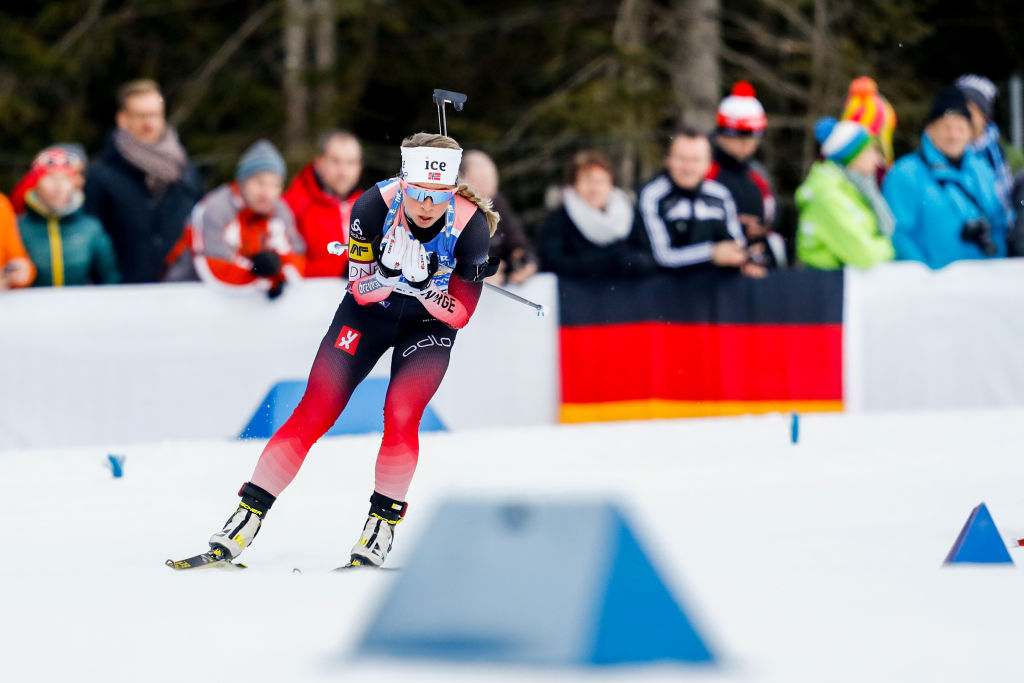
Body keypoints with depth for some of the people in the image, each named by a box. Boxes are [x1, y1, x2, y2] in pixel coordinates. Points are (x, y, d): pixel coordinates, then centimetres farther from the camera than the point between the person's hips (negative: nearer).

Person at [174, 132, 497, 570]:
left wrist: (420, 285, -39)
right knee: (314, 413, -9)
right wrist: (400, 276, -40)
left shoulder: (471, 225, -27)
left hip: (429, 324, 0)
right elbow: (362, 288, -20)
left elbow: (459, 315, -20)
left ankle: (384, 520, -4)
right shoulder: (375, 205, -27)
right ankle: (245, 520, -6)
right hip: (369, 311, 0)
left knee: (401, 415, -23)